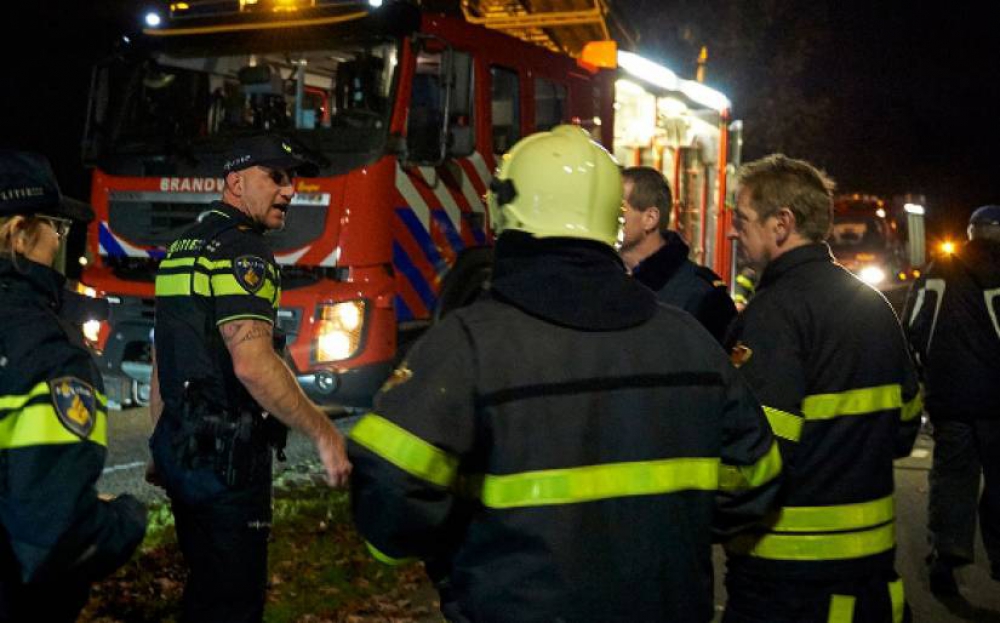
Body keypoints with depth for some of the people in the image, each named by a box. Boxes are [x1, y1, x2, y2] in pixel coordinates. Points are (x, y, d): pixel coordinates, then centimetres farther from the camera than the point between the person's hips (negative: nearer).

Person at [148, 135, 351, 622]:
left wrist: (163, 447, 26)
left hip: (181, 447, 10)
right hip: (226, 455, -10)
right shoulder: (239, 248, -14)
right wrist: (325, 434, -22)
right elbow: (252, 363, -26)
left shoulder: (183, 248, 16)